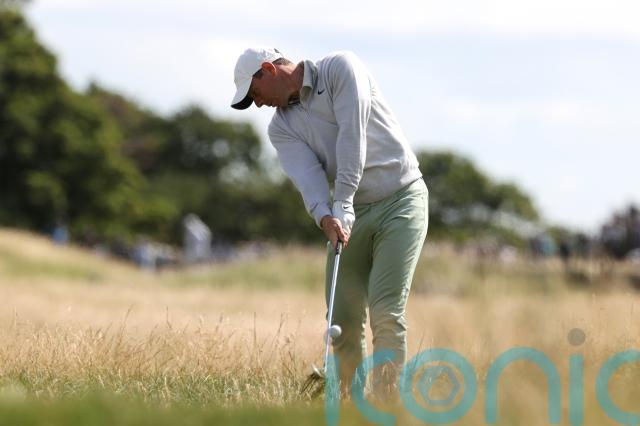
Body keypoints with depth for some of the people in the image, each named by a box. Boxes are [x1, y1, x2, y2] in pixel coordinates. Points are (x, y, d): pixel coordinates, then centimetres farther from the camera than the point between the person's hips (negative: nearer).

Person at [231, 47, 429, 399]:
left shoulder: (340, 68, -9)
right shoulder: (282, 128, 5)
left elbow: (351, 135, -19)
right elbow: (306, 175, -12)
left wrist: (343, 204, -26)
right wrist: (325, 217, -33)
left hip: (400, 199, -6)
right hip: (351, 214, 6)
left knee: (386, 311, -16)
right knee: (343, 317, -1)